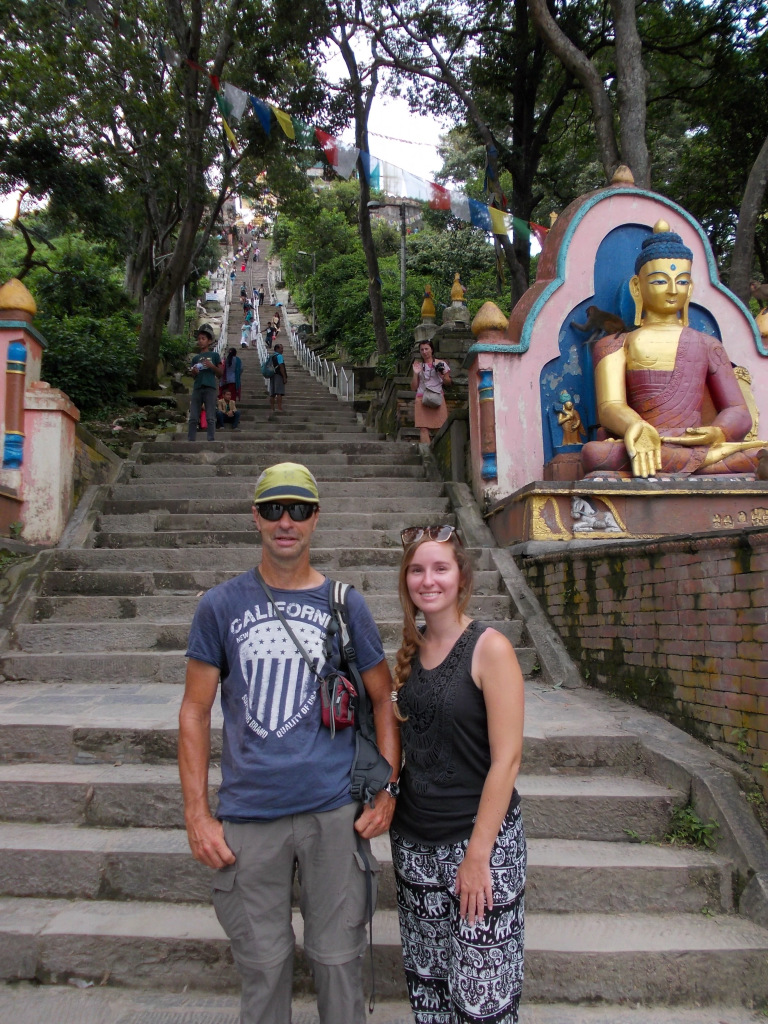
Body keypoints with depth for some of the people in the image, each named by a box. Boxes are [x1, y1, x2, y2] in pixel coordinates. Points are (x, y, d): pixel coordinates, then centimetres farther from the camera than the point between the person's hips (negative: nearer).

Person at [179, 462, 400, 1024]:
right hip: (247, 816, 1)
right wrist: (197, 814, -2)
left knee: (339, 957, 12)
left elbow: (385, 700, 6)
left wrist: (387, 793, -2)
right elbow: (196, 710, 3)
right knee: (263, 963, 14)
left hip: (334, 811, 0)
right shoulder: (221, 605, 0)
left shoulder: (345, 604, 1)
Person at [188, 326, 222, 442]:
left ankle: (211, 440, -6)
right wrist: (193, 372, -3)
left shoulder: (214, 355, 9)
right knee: (193, 418, 1)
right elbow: (193, 376, 19)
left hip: (210, 388, -4)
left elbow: (219, 374, 7)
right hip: (197, 388, 4)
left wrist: (212, 366, -9)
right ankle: (190, 440, 3)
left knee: (210, 418, -5)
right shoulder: (196, 358, 18)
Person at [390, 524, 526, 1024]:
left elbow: (506, 759, -16)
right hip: (414, 839, 6)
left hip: (479, 835, -5)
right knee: (426, 980, 17)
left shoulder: (490, 648, -14)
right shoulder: (412, 648, 5)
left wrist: (477, 855, -16)